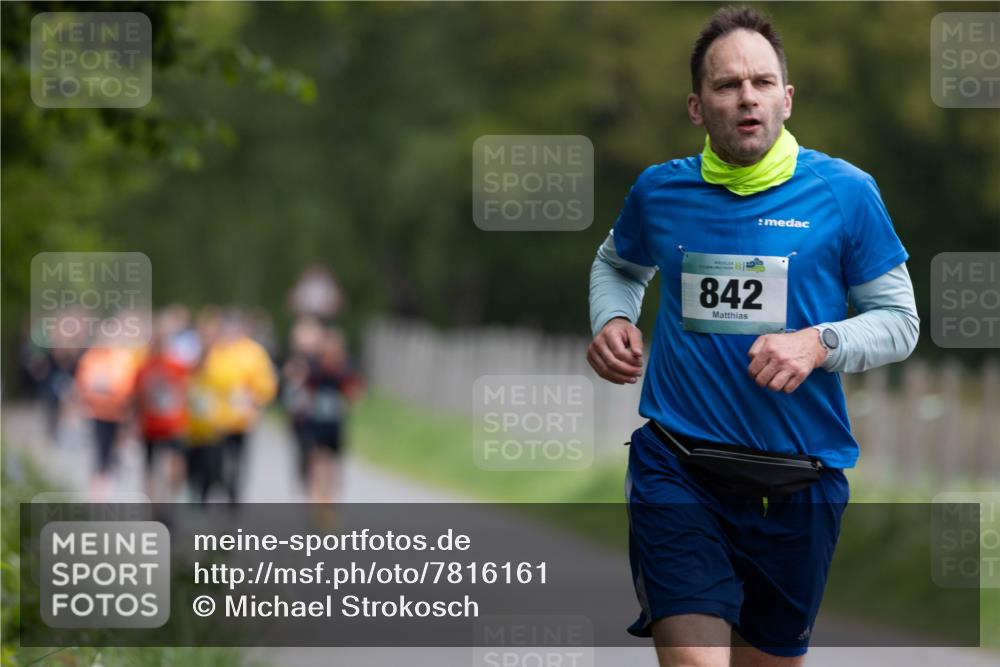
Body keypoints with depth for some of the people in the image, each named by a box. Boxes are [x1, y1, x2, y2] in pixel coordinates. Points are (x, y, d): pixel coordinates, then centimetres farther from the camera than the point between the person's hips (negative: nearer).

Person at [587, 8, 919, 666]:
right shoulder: (659, 191, 4)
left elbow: (899, 320, 3)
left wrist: (819, 344, -17)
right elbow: (617, 264, 26)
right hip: (676, 470, -1)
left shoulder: (845, 192, -3)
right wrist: (612, 322, 4)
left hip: (799, 481, 1)